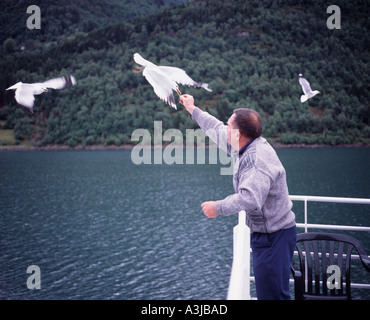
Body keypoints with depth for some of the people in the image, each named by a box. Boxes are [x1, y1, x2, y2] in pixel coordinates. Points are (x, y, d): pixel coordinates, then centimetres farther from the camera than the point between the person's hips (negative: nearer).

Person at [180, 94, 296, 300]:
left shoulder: (258, 159, -25)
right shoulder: (248, 148, 7)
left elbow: (250, 198, -36)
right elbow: (217, 130, 24)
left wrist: (218, 208, -23)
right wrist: (193, 110, 33)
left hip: (274, 236, -11)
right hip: (264, 234, 11)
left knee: (273, 294, -9)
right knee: (266, 291, 18)